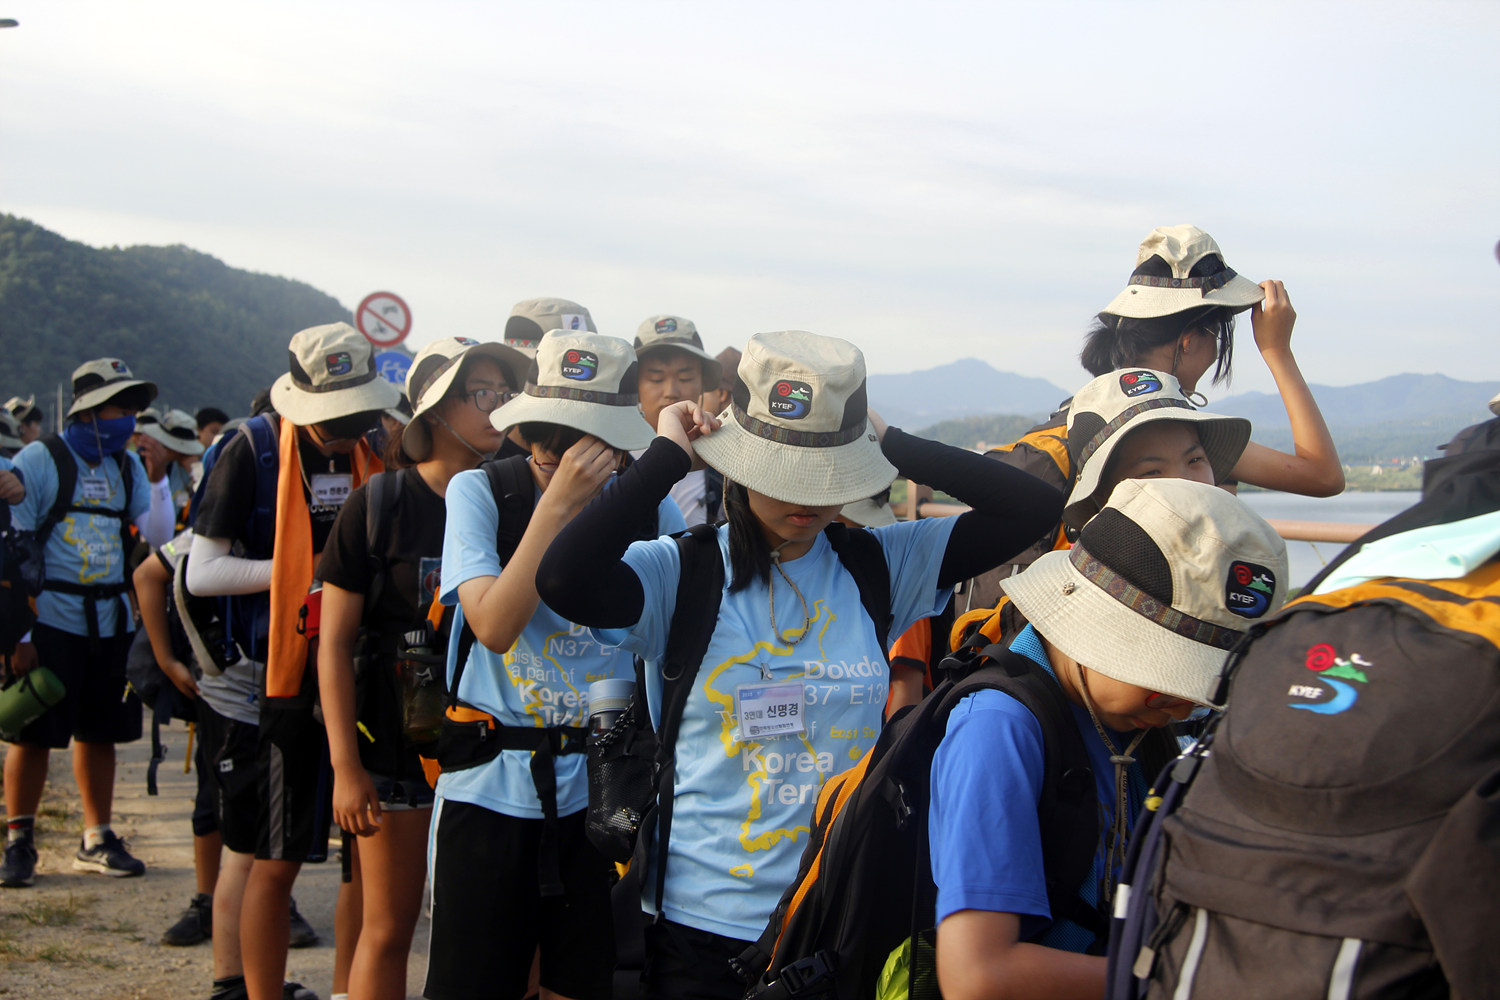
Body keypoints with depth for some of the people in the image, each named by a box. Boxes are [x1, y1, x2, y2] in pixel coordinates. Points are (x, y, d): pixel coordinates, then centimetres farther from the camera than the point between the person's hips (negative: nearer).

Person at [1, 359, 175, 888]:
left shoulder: (126, 466, 10)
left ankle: (96, 840, 19)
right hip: (51, 619, -5)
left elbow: (159, 538, 4)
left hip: (109, 621, 5)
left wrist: (158, 481, -9)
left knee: (99, 731, 10)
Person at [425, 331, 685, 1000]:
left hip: (602, 787, 2)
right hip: (490, 786, -2)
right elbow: (494, 625, -21)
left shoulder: (647, 507, 1)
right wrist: (559, 502, -23)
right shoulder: (481, 491, -5)